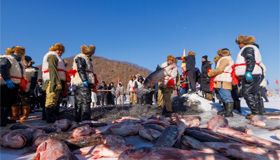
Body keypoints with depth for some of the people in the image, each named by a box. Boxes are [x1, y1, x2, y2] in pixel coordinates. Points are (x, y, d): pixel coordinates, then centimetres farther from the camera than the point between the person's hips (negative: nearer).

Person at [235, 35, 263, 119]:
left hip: (251, 75, -11)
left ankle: (256, 112, -9)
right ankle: (258, 112, 17)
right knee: (254, 94, 12)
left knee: (247, 93, -11)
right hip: (251, 75, 11)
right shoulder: (247, 49, 25)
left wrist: (248, 71, -30)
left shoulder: (248, 48, -6)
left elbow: (251, 60, -21)